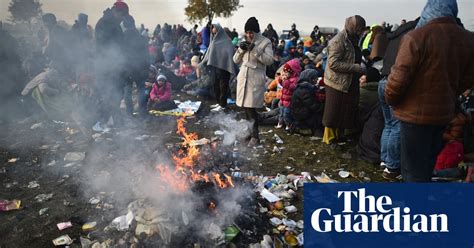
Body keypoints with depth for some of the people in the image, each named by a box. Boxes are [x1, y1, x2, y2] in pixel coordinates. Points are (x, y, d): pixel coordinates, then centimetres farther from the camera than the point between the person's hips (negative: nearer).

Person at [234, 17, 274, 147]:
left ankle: (255, 136, -2)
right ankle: (250, 132, 24)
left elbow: (269, 60, -13)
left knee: (251, 108, -12)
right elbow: (236, 60, 13)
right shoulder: (245, 43, 12)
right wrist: (241, 50, -5)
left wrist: (255, 50, -19)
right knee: (246, 107, 9)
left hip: (255, 79, -5)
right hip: (243, 77, 5)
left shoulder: (265, 42, -2)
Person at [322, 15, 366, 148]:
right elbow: (333, 63, -24)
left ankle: (338, 135, 28)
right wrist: (357, 68, -23)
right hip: (337, 82, -9)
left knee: (346, 111, 14)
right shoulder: (338, 41, -17)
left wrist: (361, 64, 2)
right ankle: (330, 138, 16)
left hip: (349, 82, 9)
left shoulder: (352, 39, 11)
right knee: (334, 112, 2)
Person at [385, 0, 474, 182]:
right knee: (427, 164, 23)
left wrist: (390, 100, -2)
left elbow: (399, 77, -19)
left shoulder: (416, 36, -18)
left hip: (416, 113, -6)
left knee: (413, 168, 4)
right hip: (444, 112, 6)